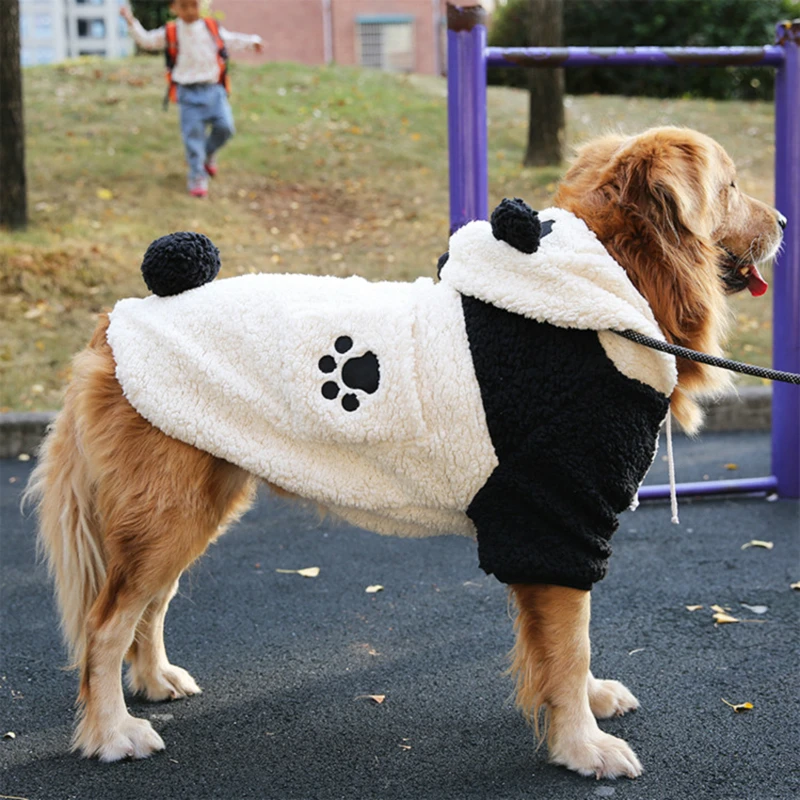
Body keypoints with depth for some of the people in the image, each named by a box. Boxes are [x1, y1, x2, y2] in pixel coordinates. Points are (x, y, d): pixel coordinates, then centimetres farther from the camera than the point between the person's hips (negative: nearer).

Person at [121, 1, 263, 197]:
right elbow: (145, 40, 6)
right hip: (188, 93, -2)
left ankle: (209, 153, 22)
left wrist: (252, 41, 5)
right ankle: (197, 178, 7)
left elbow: (232, 40, 18)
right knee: (193, 135, -4)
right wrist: (131, 22, -6)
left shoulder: (212, 28, 6)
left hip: (214, 89, 2)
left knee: (225, 127, -10)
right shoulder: (169, 33, 1)